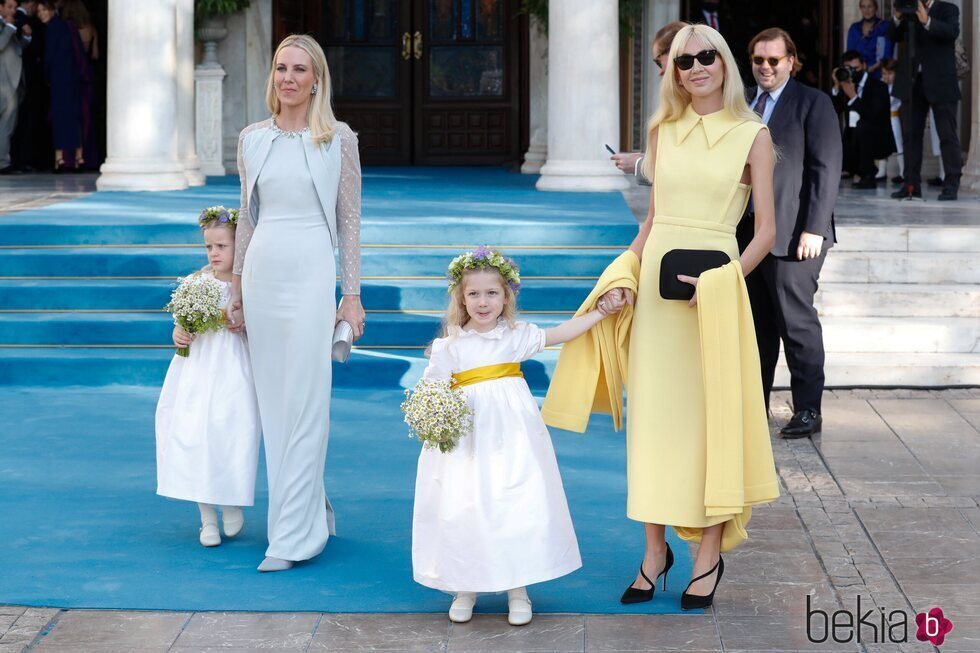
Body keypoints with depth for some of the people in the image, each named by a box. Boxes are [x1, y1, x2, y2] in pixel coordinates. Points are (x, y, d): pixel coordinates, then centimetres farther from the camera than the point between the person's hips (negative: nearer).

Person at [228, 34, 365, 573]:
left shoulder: (339, 139, -1)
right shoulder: (252, 139, 8)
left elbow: (349, 220, 0)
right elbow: (247, 219, 15)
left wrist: (352, 295, -3)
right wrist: (235, 292, 14)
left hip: (311, 274, -4)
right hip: (261, 274, 4)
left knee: (304, 407, -4)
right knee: (273, 404, 8)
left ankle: (291, 536, 0)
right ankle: (314, 512, 23)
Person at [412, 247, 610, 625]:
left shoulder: (517, 336, 5)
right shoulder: (450, 346, 0)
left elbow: (561, 334, 13)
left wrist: (601, 311, 11)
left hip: (512, 437, 1)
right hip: (467, 438, -1)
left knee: (517, 506, -3)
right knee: (464, 507, -2)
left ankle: (517, 589, 9)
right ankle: (465, 588, 15)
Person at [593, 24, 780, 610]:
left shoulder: (751, 135, 0)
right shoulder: (664, 131, 11)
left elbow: (767, 230, -3)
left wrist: (726, 278, -17)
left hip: (715, 284, -3)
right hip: (655, 280, 4)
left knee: (713, 414, 0)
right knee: (653, 413, 5)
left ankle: (710, 555, 9)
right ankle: (656, 549, 14)